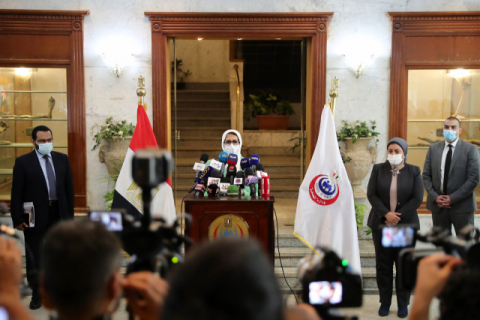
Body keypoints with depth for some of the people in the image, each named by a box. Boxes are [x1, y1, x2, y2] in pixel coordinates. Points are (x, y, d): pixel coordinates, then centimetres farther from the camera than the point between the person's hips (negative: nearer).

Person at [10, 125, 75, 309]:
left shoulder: (62, 159, 5)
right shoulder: (23, 162, -6)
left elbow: (69, 188, 8)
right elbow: (17, 193, -6)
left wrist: (70, 214, 6)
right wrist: (18, 219, -10)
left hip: (58, 214, 3)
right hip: (35, 216, -3)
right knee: (34, 257, 8)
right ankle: (36, 293, 22)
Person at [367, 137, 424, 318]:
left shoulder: (414, 171, 1)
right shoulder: (378, 169, 3)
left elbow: (417, 198, -5)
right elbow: (371, 195, -3)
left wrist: (398, 215, -14)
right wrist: (386, 214, -16)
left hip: (406, 225, -1)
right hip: (381, 224, 1)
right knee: (383, 264, 6)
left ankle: (403, 303, 17)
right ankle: (385, 302, 17)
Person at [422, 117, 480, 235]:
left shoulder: (470, 149, -4)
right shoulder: (433, 148, 6)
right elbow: (426, 175, 6)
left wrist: (453, 198, -14)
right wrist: (435, 197, -8)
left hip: (462, 206, -3)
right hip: (438, 205, 3)